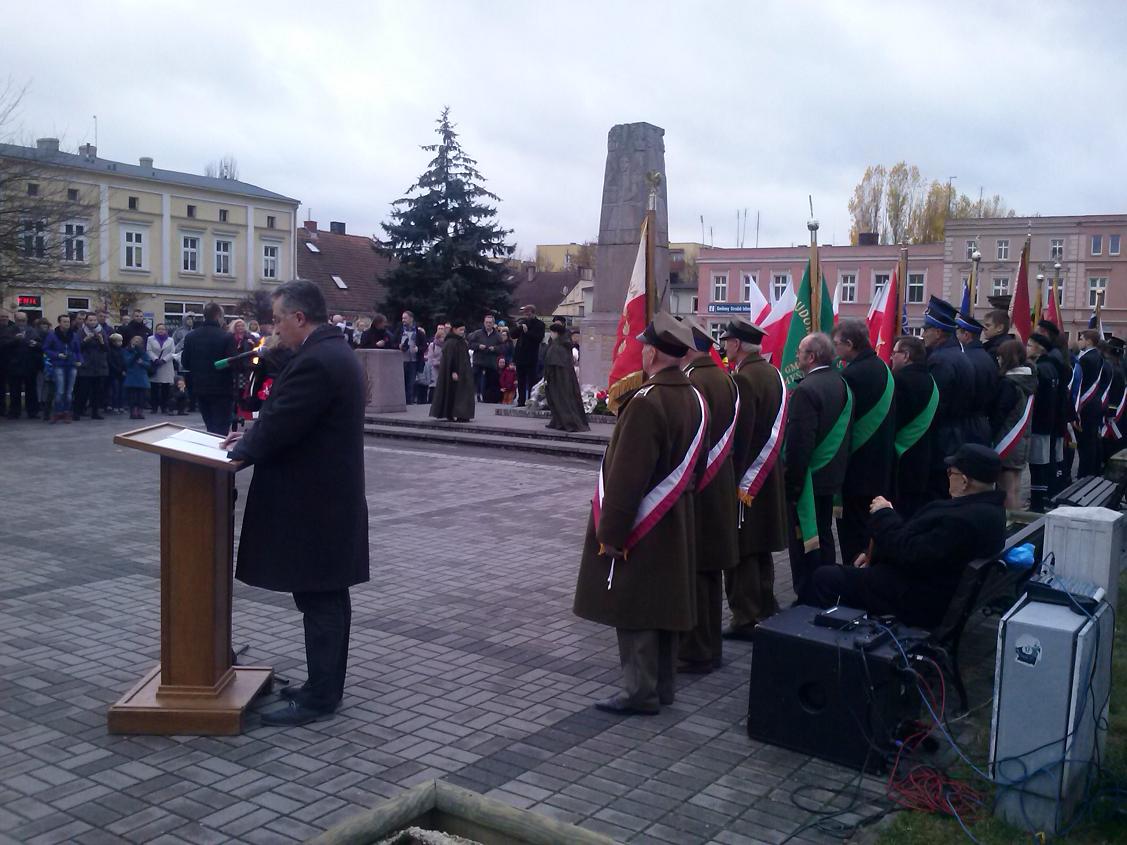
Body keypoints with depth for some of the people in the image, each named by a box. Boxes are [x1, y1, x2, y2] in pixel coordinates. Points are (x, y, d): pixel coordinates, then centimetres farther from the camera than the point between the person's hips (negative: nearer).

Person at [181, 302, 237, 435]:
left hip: (200, 389, 6)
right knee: (221, 429, -1)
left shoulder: (190, 336, 0)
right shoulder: (227, 337, -15)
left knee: (210, 427, 19)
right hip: (222, 390, -6)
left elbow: (185, 363, 5)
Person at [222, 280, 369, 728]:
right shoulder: (334, 351, 13)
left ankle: (319, 698, 7)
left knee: (319, 600, -2)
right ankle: (326, 685, 26)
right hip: (330, 495, 10)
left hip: (313, 502, -10)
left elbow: (280, 425, -21)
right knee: (328, 598, 15)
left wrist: (241, 449, -3)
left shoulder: (315, 361, -21)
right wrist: (254, 435, 10)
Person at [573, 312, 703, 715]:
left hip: (639, 525, -9)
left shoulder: (646, 402, -23)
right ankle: (662, 685, 27)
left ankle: (641, 692, 9)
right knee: (663, 603, 16)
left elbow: (626, 475, -23)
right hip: (674, 522, 9)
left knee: (633, 609, 2)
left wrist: (610, 532, -19)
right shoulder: (694, 398, 5)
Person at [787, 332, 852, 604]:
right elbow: (845, 433, 13)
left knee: (804, 541, 1)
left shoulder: (806, 390, -21)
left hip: (809, 478, -9)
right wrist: (839, 467, 20)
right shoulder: (842, 384, 6)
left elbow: (799, 443, -24)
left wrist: (791, 484, -18)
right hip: (832, 475, 9)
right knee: (823, 536, 19)